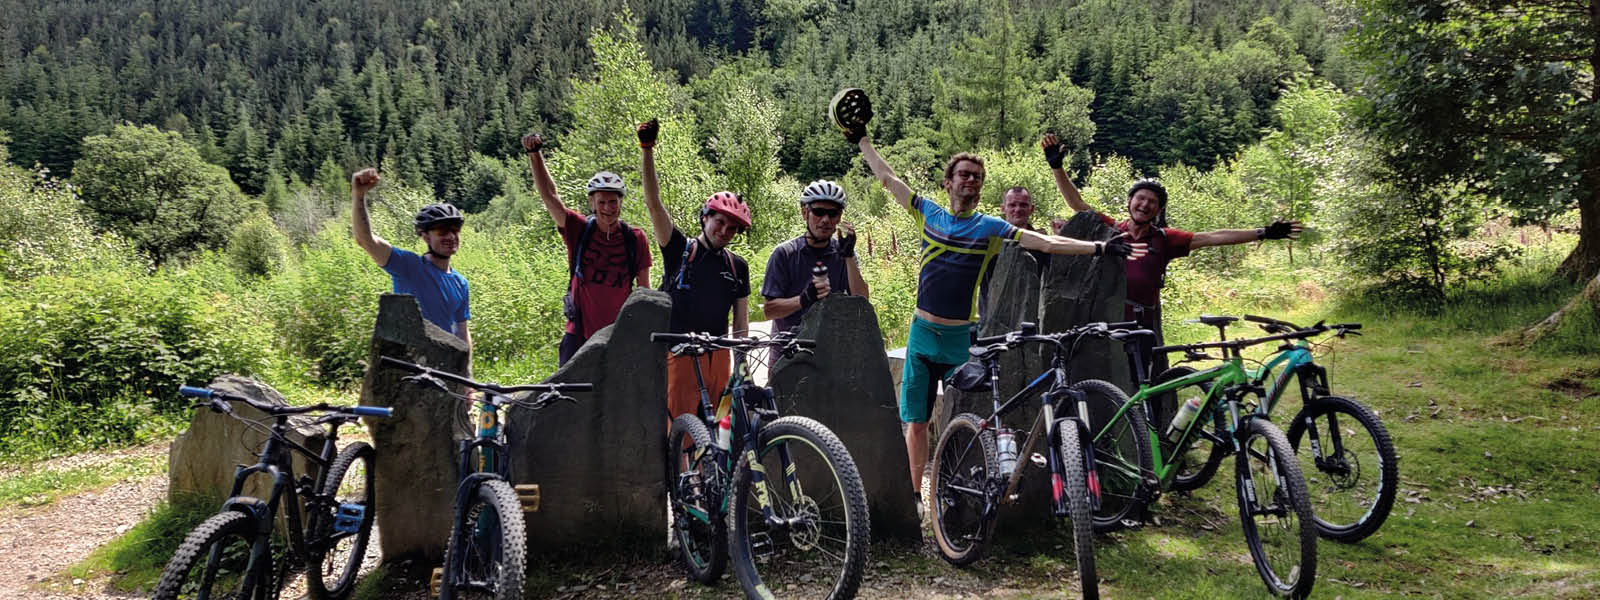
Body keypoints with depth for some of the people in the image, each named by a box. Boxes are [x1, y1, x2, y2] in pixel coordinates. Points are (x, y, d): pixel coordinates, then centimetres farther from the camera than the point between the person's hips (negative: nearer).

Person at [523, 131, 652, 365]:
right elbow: (549, 195, -13)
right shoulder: (578, 230, -4)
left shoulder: (635, 238, -2)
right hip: (579, 334, 0)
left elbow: (644, 289, 4)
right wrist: (534, 154, -25)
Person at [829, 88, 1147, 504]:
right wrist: (861, 140, 16)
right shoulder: (929, 214, 5)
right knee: (916, 420, 4)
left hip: (960, 340, -2)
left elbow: (1046, 243, -9)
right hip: (922, 334, 2)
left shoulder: (990, 228, -1)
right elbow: (888, 179, 12)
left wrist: (1100, 248, -19)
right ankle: (915, 495, 14)